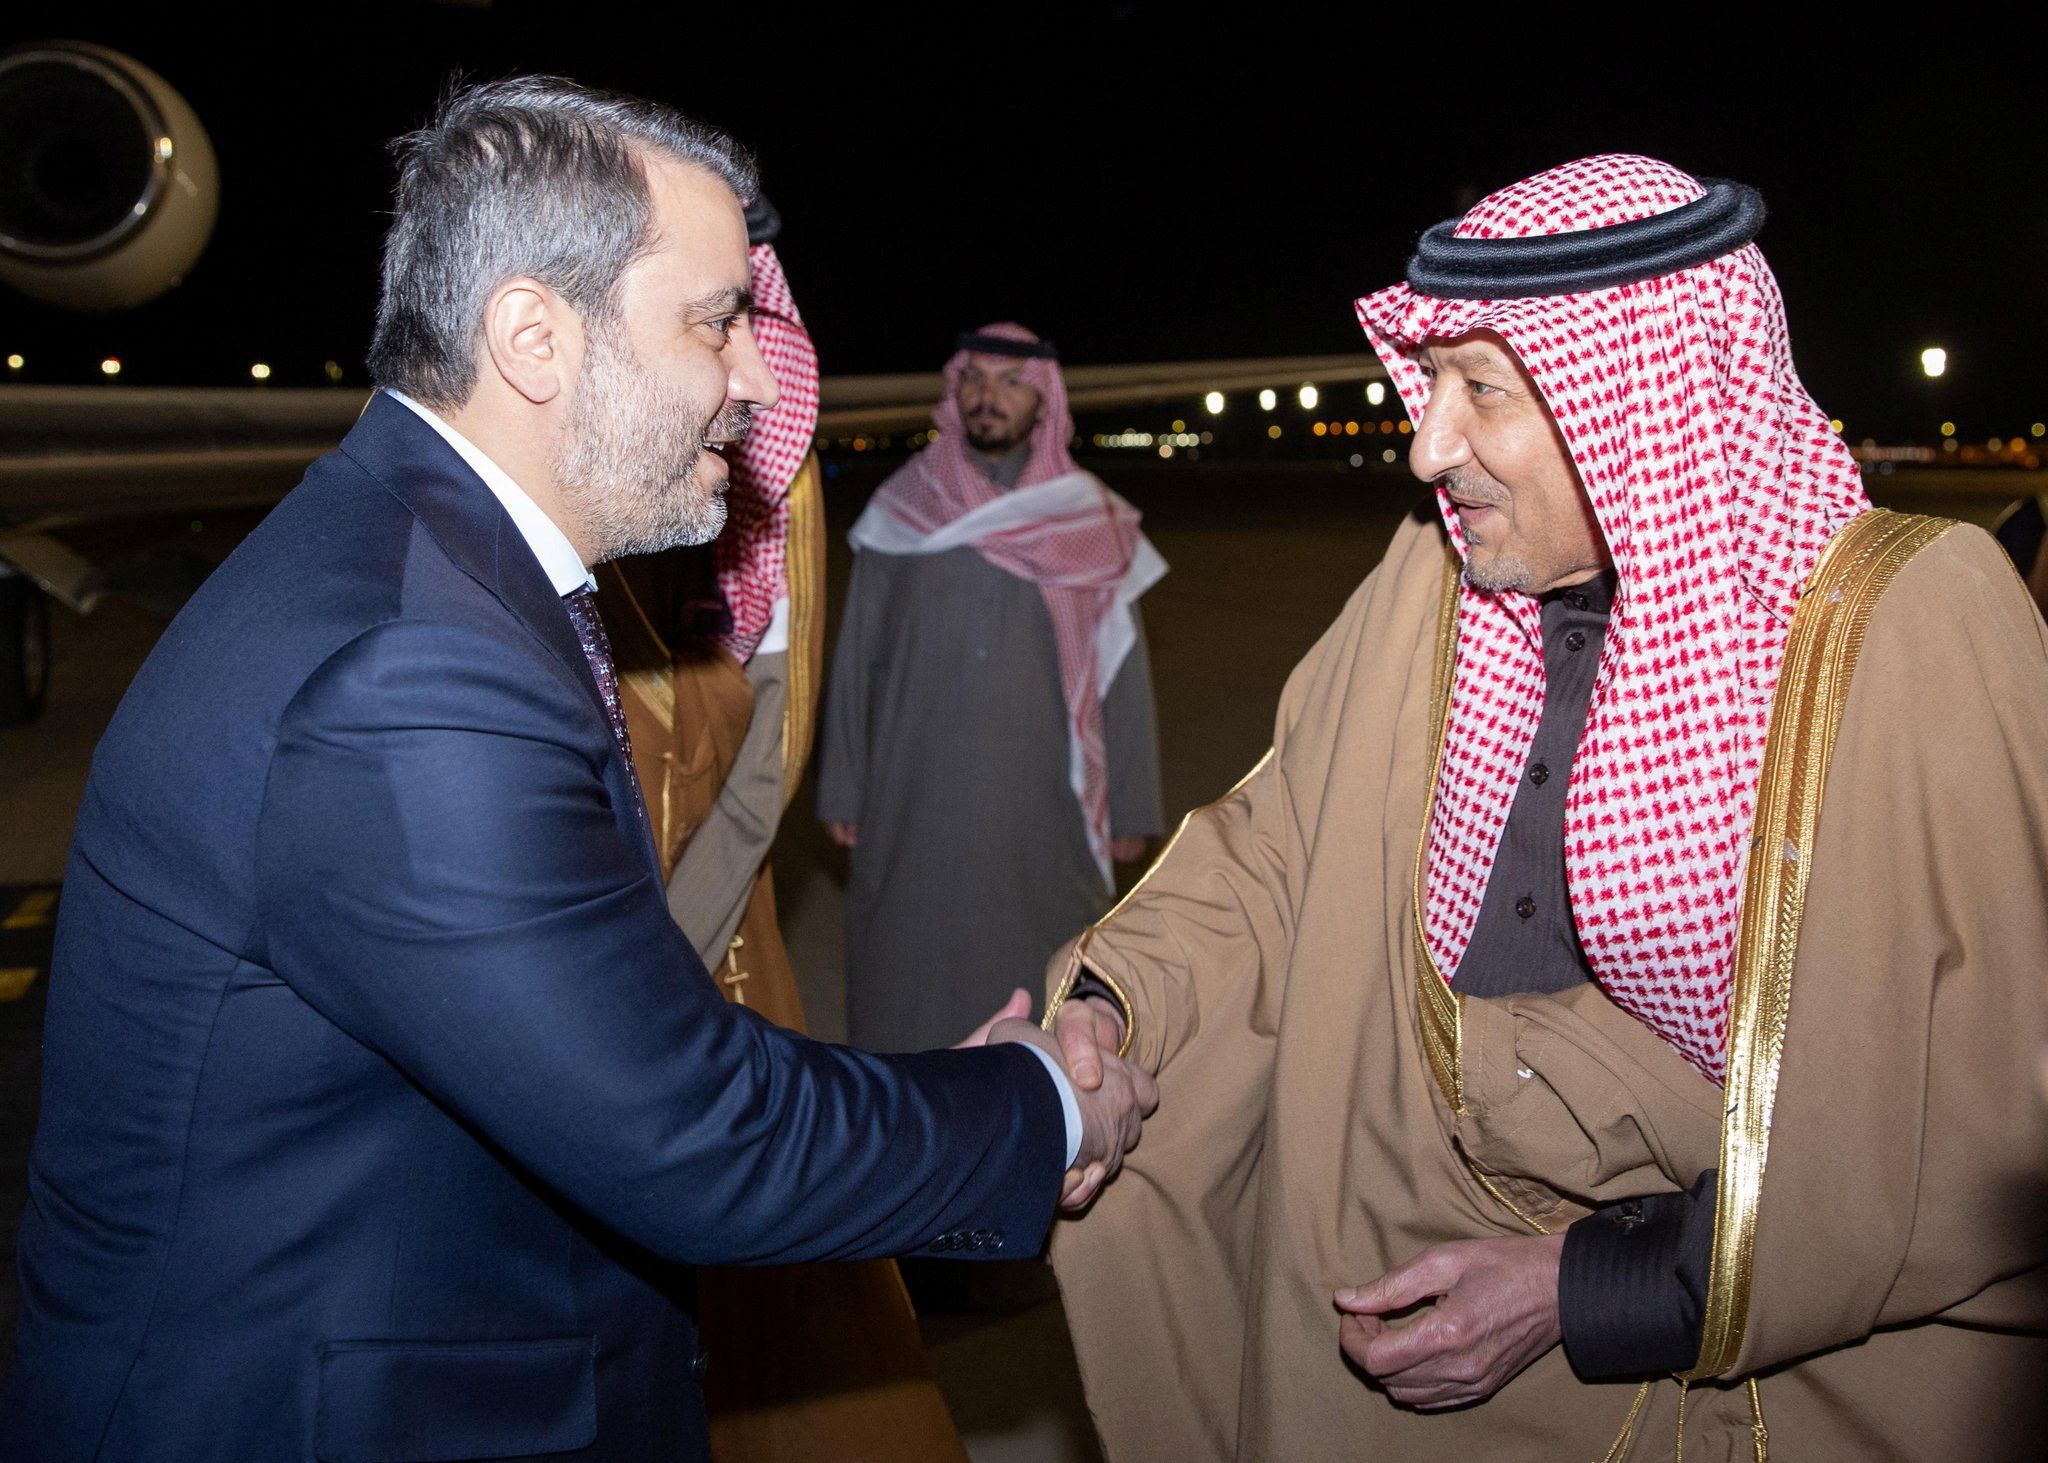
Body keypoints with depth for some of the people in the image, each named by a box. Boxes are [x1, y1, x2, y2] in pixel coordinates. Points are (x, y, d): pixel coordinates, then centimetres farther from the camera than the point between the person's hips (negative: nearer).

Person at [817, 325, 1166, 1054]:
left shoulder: (1092, 523, 3)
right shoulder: (901, 512, 4)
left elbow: (1123, 673, 4)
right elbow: (855, 660, 6)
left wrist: (1130, 806, 3)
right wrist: (842, 791, 5)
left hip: (1043, 806, 0)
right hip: (916, 805, 1)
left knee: (1042, 979, 3)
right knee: (913, 968, 6)